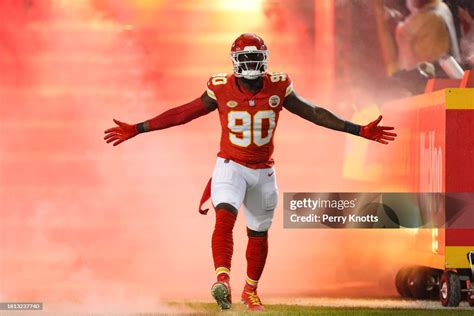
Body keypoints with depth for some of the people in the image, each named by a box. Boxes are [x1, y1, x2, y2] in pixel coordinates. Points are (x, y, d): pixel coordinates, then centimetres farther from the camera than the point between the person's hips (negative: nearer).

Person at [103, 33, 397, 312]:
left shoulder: (278, 88, -8)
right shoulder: (222, 89, -11)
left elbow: (314, 113, 1)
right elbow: (182, 114, -3)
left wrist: (360, 131, 0)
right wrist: (137, 130, -4)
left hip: (263, 171, 3)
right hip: (230, 166, -3)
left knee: (259, 233, 14)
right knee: (225, 217, -28)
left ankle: (251, 290, 34)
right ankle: (223, 281, -41)